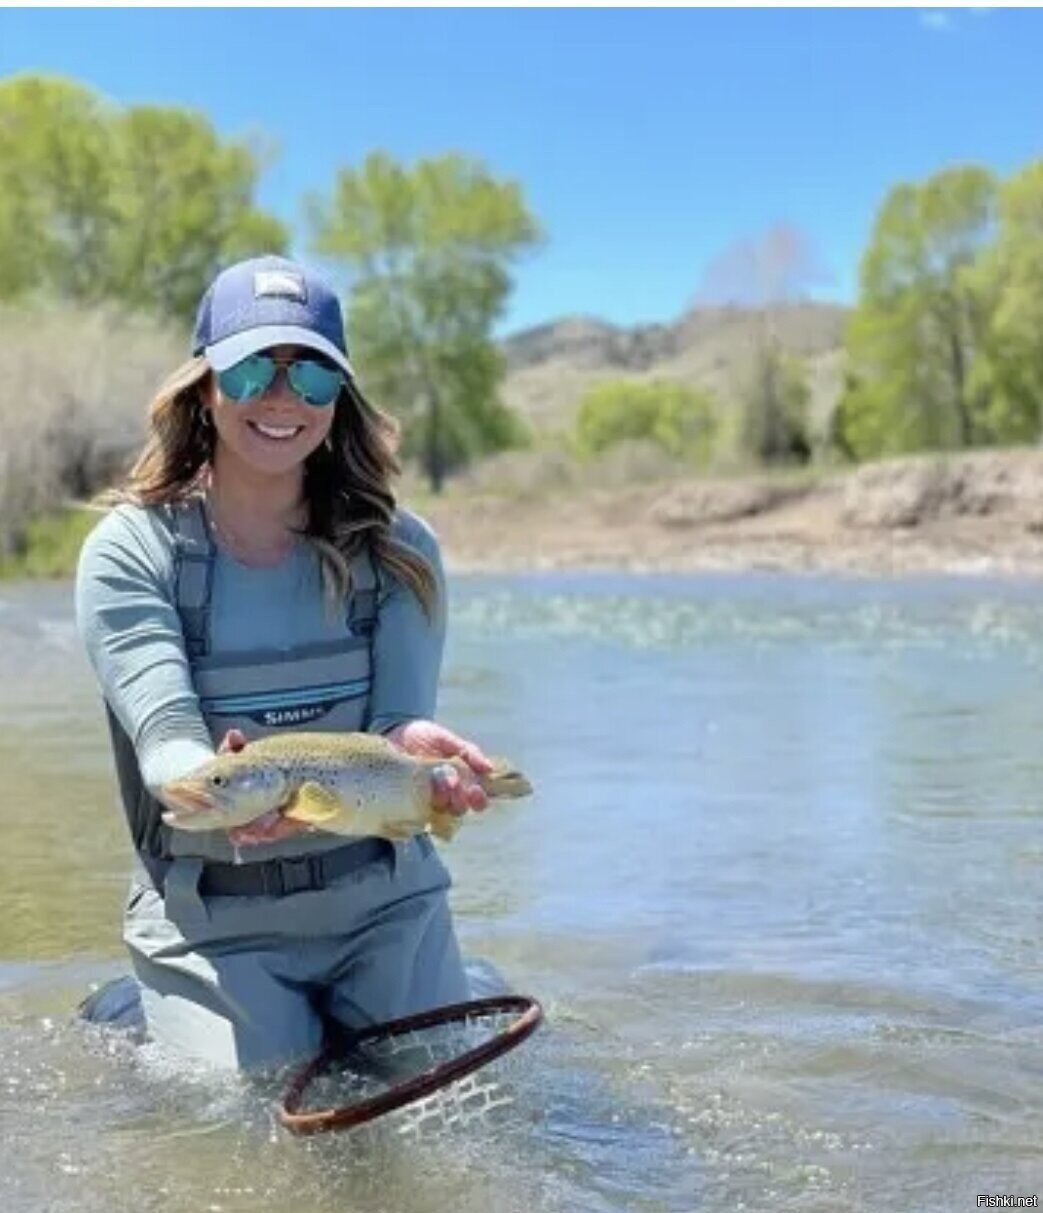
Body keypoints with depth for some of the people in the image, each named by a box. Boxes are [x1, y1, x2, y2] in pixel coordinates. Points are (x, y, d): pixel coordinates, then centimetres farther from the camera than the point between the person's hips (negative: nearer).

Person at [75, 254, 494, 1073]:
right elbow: (164, 735, -20)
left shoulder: (398, 549, -3)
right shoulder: (130, 552, -9)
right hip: (210, 921, -2)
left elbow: (401, 721, -10)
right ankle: (155, 1018, 22)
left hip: (385, 901, 2)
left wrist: (414, 756, -36)